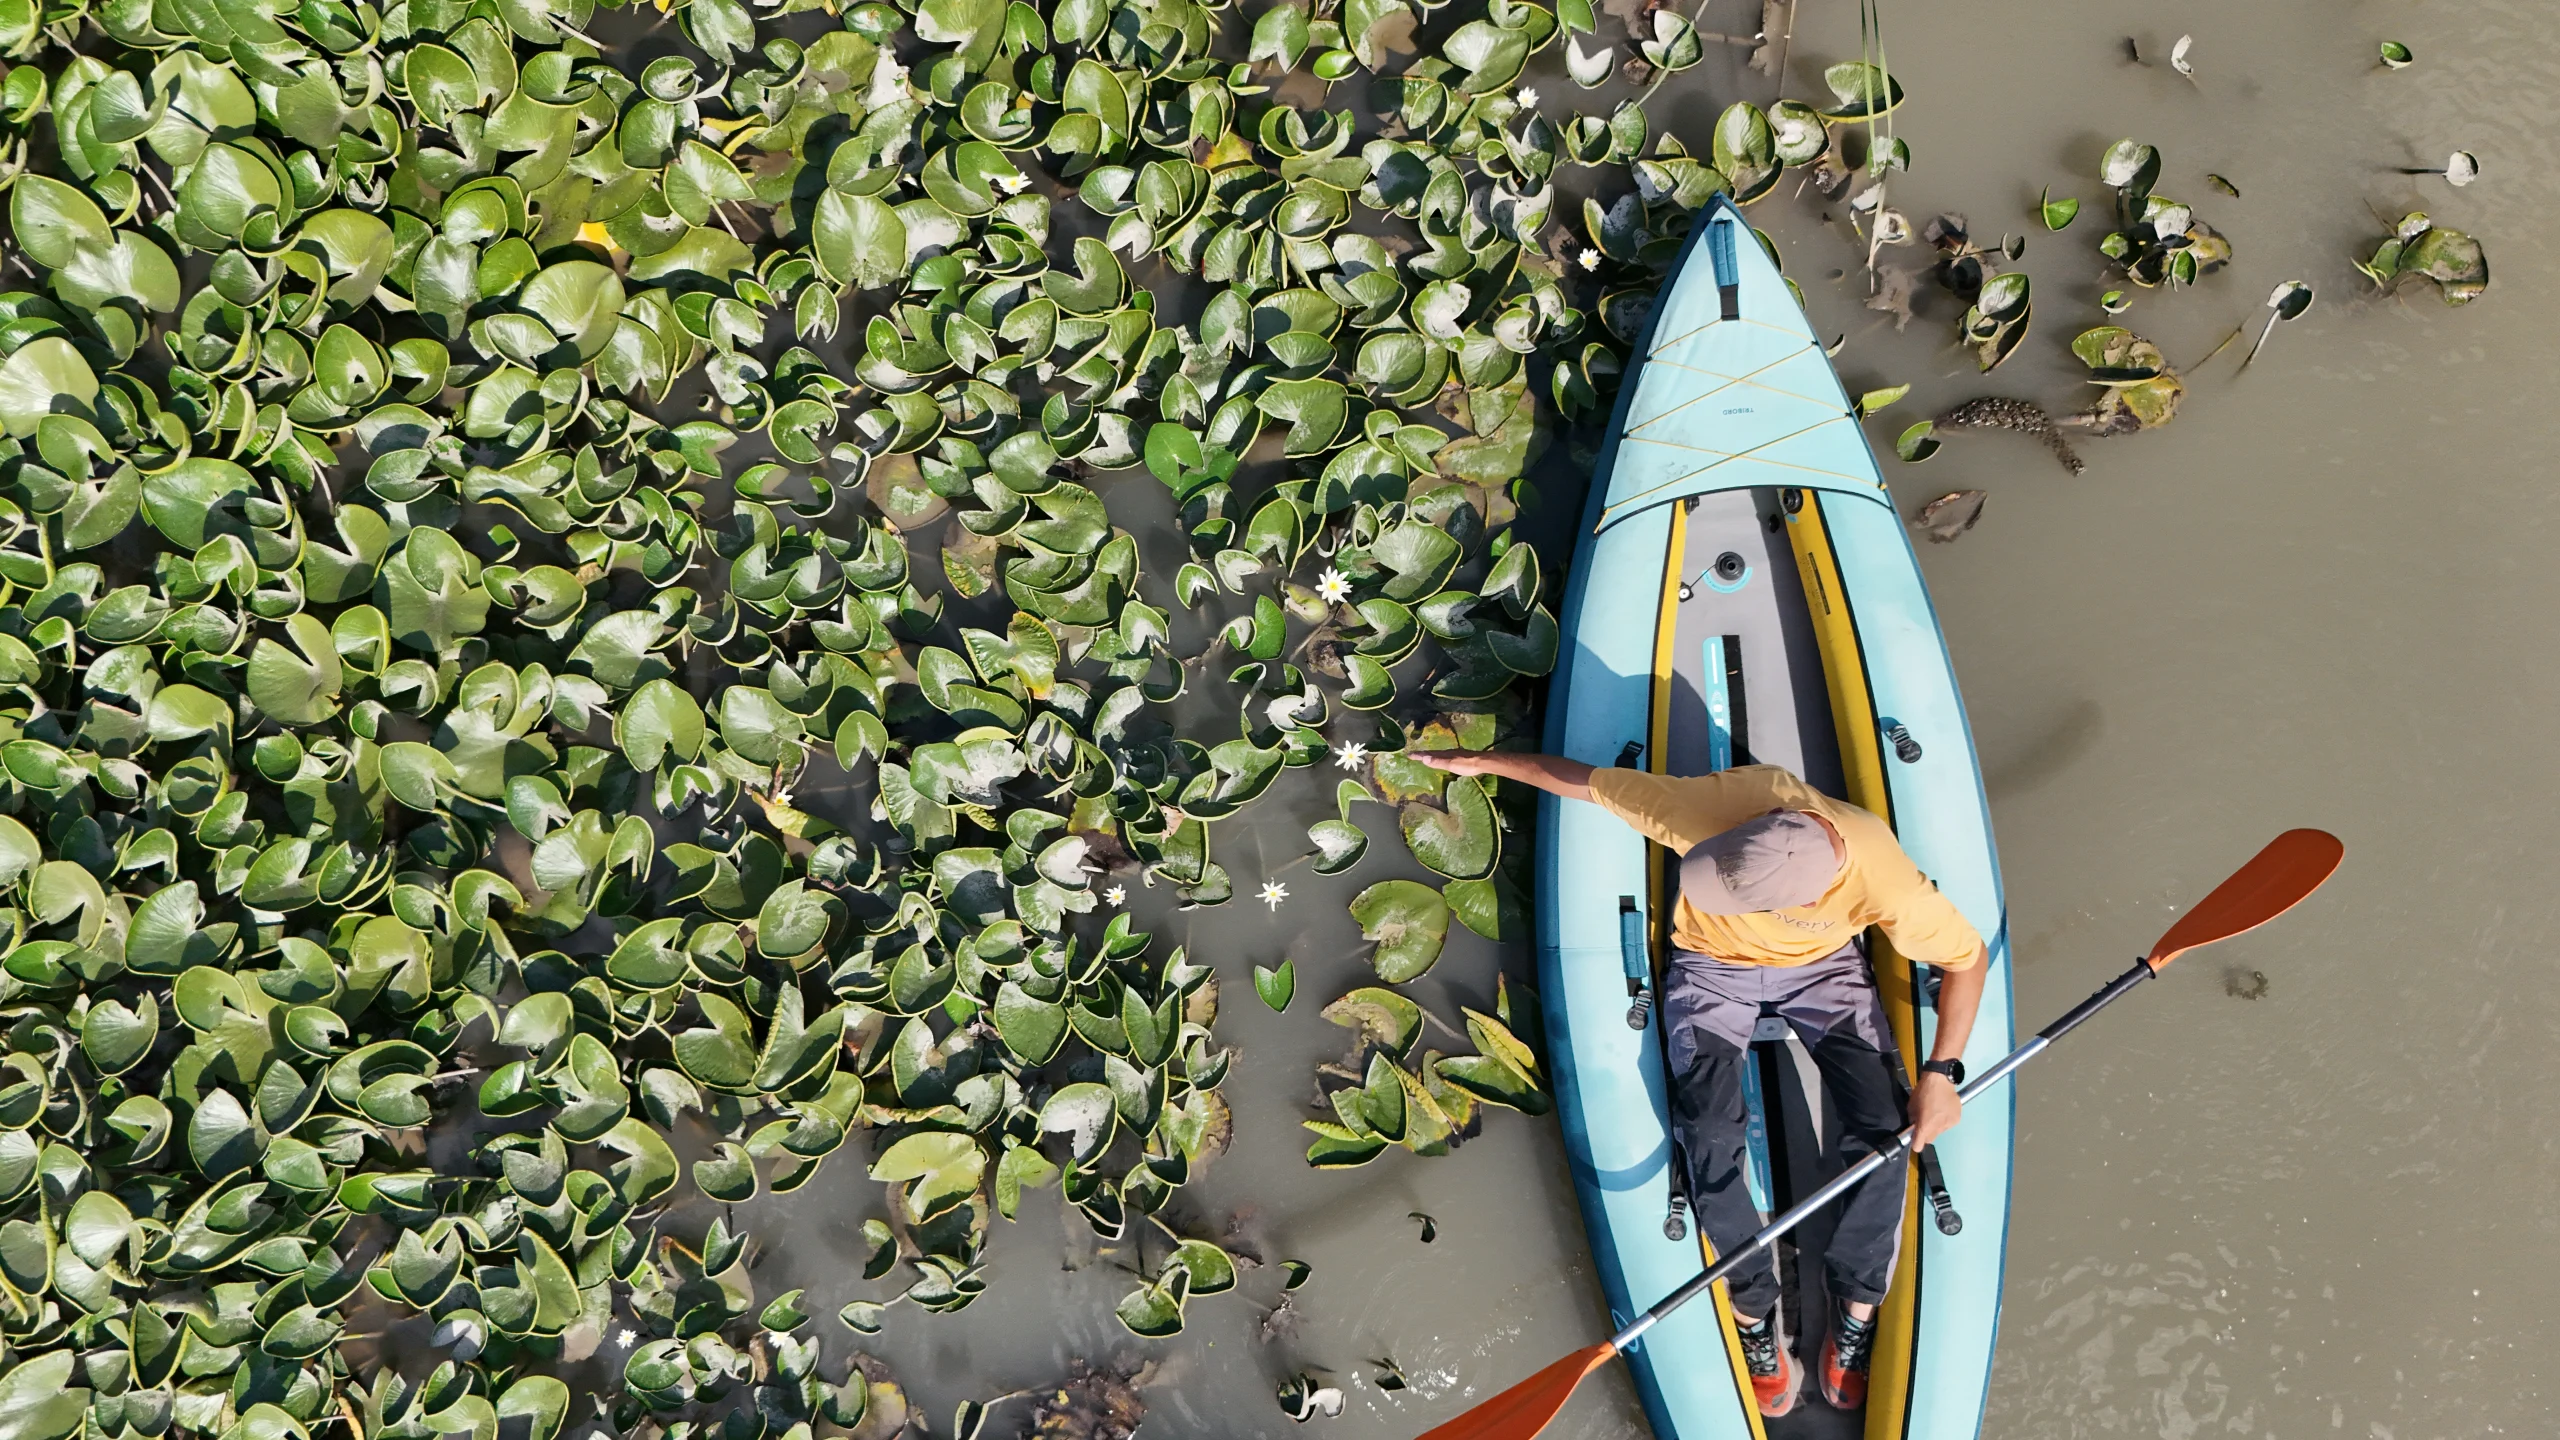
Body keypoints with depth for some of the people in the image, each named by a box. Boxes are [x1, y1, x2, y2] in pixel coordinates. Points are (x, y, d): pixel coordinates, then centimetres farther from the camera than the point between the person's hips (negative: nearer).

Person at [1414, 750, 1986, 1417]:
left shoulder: (1884, 882, -36)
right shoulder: (1718, 804, -37)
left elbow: (1967, 958, -16)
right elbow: (1585, 782, -22)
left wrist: (1940, 1073, -23)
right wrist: (1484, 760, -11)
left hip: (1824, 967, 0)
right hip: (1713, 969, 0)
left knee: (1884, 1128, -18)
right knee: (1710, 1138, -20)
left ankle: (1856, 1310, 1)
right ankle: (1752, 1313, 0)